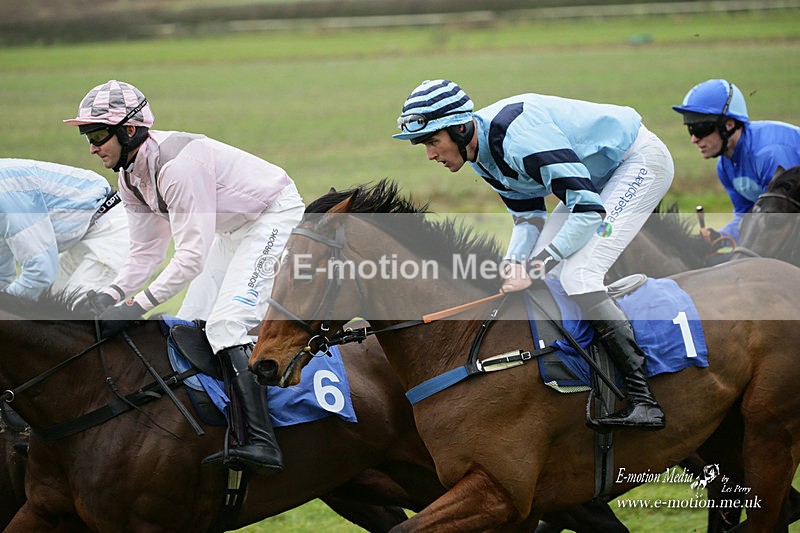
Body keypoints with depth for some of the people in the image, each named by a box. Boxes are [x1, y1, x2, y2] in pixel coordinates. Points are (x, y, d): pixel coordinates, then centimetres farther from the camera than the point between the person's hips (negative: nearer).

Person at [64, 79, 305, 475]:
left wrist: (137, 306, -35)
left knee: (227, 322, -24)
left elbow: (192, 255, -34)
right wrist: (109, 295, -14)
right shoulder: (131, 177, -2)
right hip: (232, 230, 10)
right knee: (190, 324, 7)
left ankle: (260, 442, -34)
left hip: (275, 215, -10)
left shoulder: (177, 164, -32)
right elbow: (146, 252, 3)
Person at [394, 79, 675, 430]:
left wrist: (535, 267, -27)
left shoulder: (516, 136, -31)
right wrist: (514, 267, -10)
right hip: (594, 176, 10)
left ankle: (644, 402, -24)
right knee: (544, 276, 1)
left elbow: (589, 210, -31)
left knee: (578, 275, -22)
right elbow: (528, 214, 8)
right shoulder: (480, 151, -1)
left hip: (641, 161, -10)